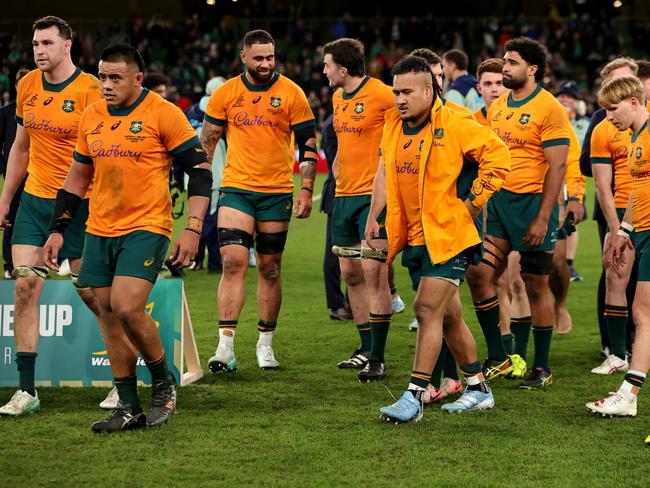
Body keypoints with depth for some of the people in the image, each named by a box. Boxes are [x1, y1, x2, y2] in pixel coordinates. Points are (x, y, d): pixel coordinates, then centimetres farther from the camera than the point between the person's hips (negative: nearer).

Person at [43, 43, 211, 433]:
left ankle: (164, 382, 4)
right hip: (100, 230, 6)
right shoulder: (91, 117, 9)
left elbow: (200, 169, -7)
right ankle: (129, 408, 13)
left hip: (147, 227, -6)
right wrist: (58, 230, 14)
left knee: (127, 308, -19)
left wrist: (193, 229, -15)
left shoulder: (163, 113, -8)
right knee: (110, 317, 5)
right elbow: (77, 178, 20)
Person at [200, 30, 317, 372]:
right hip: (236, 189, 0)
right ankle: (225, 346, -12)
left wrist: (306, 190, -4)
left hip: (277, 192, 0)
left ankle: (265, 344, 18)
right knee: (233, 262, -12)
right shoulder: (225, 94, 1)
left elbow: (308, 145, 2)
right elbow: (206, 141, 9)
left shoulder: (291, 94, -2)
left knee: (270, 268, 7)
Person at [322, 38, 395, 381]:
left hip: (373, 195, -8)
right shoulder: (338, 97, 14)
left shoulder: (381, 94, -12)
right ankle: (366, 348, 21)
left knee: (373, 272, -10)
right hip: (344, 196, 8)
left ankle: (377, 359, -7)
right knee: (350, 273, 10)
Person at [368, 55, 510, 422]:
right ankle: (479, 389, 26)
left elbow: (498, 156, -9)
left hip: (448, 236, -7)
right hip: (414, 238, 7)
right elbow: (386, 172, 21)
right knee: (447, 315, 14)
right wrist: (374, 218, 13)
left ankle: (415, 396, -13)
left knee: (429, 310, -14)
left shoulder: (455, 124, -12)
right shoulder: (393, 125, 9)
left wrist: (472, 202, -9)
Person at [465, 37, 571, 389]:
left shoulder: (549, 109, -10)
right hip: (498, 201, 7)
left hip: (533, 202, -7)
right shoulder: (496, 107, 12)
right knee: (477, 274, -2)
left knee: (536, 286, 0)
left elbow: (557, 166, -13)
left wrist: (543, 218, -19)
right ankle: (497, 357, 9)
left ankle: (542, 368, 11)